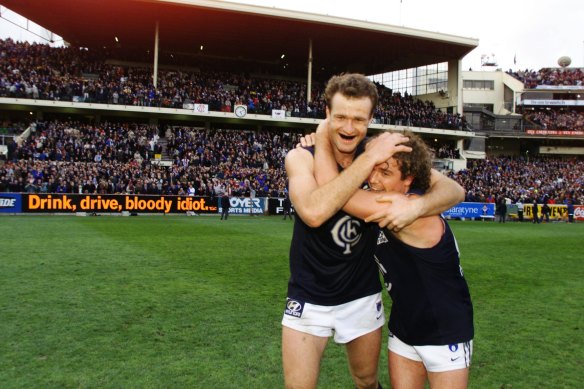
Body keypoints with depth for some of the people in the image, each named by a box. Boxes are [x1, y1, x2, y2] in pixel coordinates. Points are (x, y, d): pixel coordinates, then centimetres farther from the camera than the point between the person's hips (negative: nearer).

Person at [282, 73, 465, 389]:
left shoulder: (381, 156, -8)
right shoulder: (301, 157, -14)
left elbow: (454, 190, -11)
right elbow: (313, 212, -35)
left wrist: (416, 206, -32)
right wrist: (369, 159, -31)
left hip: (363, 297, 3)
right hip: (309, 300, -2)